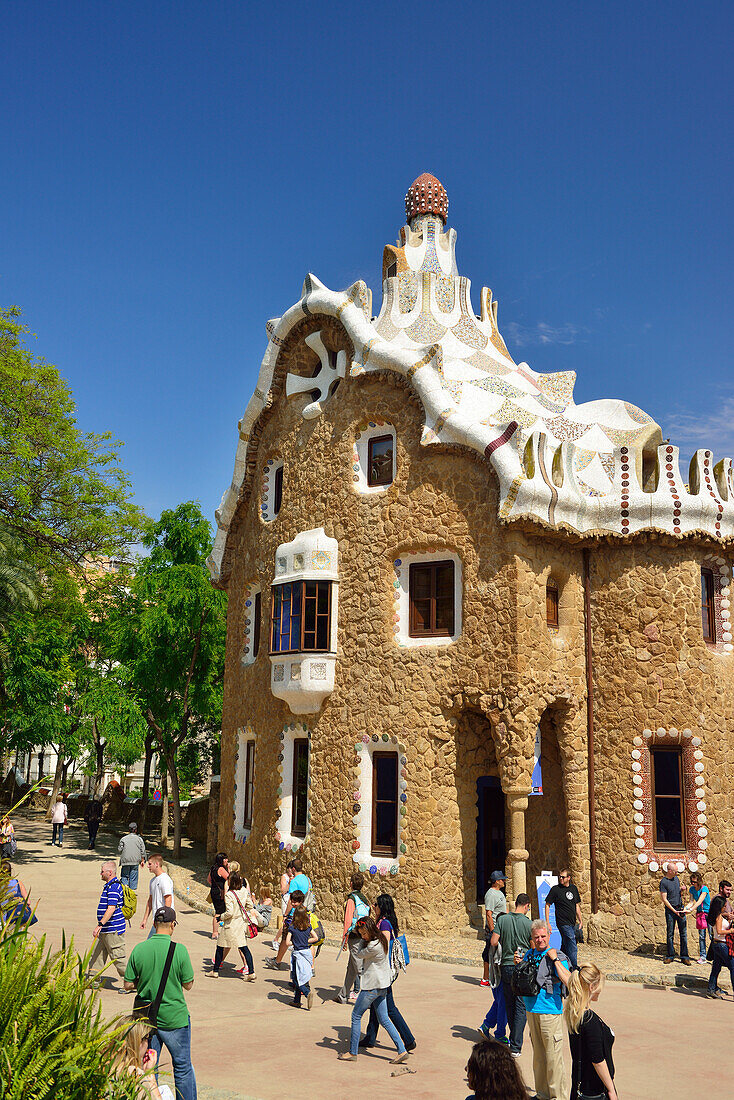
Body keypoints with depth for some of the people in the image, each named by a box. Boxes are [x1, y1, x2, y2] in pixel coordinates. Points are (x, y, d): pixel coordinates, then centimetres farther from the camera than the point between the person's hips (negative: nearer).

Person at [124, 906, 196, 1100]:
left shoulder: (139, 949, -7)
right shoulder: (179, 950, -15)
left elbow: (128, 985, -1)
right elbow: (188, 984, -7)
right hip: (174, 1018, -3)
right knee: (183, 1068, 13)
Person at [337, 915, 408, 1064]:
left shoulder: (374, 946, -24)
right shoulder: (381, 939, 6)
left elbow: (359, 954, -8)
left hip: (372, 987, -9)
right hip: (382, 986, 9)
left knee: (356, 1016, 6)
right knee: (384, 1020, 12)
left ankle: (352, 1052, 15)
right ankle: (402, 1051, 7)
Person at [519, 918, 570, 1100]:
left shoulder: (557, 957, -10)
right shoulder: (529, 954, 8)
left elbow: (568, 981, -23)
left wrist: (555, 959, -22)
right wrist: (518, 963, 1)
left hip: (550, 1012, -6)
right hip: (531, 1010, 6)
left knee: (553, 1056, -3)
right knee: (538, 1055, 15)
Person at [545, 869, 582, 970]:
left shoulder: (573, 888, 9)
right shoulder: (555, 889, -7)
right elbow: (547, 905, -4)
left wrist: (580, 920, 17)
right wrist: (547, 923, -9)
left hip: (572, 923, 6)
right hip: (563, 923, -6)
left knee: (565, 947, 15)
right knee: (573, 949, -10)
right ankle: (574, 969, -5)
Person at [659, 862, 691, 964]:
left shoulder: (676, 878, 10)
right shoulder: (663, 882, -10)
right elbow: (664, 899, -11)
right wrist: (674, 911, -15)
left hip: (680, 908, 5)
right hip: (670, 910, -5)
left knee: (683, 933, 1)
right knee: (670, 933, 2)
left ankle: (684, 956, 6)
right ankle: (670, 956, 12)